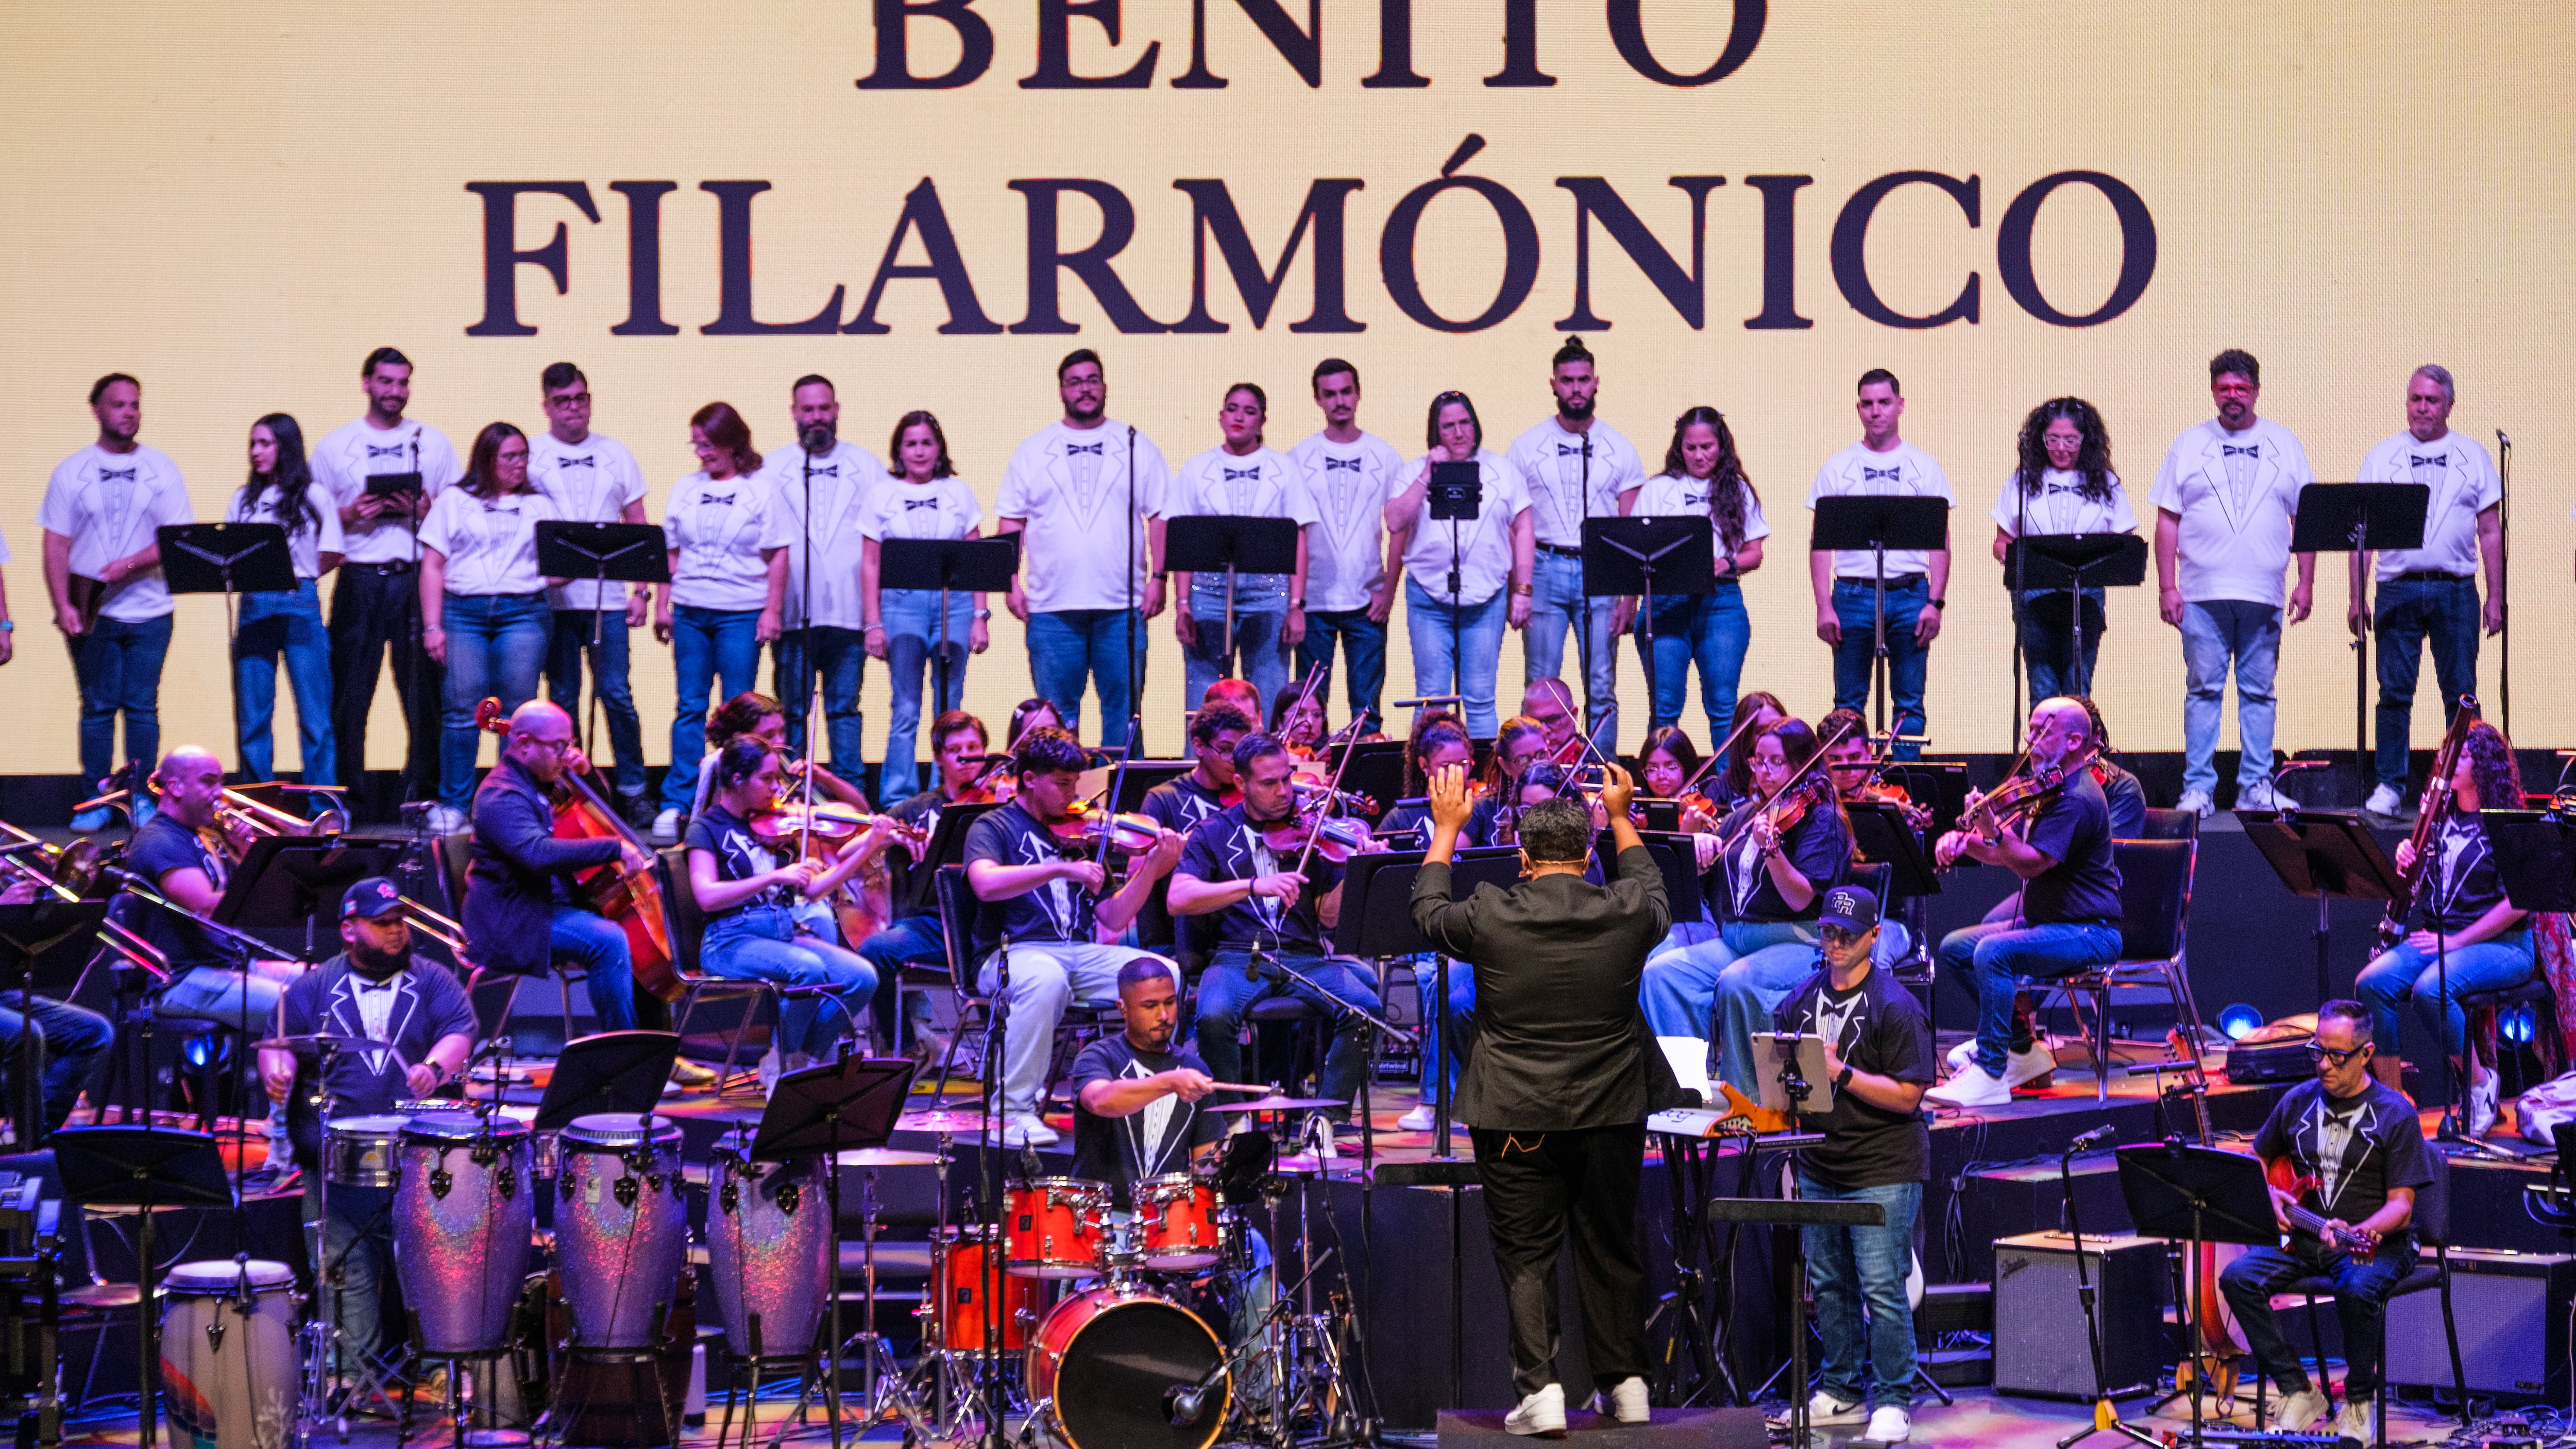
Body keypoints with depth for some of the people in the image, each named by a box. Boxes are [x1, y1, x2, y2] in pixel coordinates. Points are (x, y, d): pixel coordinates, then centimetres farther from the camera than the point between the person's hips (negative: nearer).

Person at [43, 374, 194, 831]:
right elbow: (56, 545, 4)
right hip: (91, 612, 0)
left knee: (142, 707, 0)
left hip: (149, 611, 0)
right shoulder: (72, 471, 6)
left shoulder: (160, 468, 6)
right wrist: (63, 605, -7)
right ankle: (96, 801, 4)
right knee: (97, 707, 0)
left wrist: (131, 565, -13)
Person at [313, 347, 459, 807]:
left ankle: (423, 794, 3)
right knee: (350, 694, -2)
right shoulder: (335, 446, 11)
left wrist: (425, 513, -8)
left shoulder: (434, 443, 13)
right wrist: (351, 516, -8)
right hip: (360, 580, 0)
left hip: (418, 579, 0)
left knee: (424, 694, -3)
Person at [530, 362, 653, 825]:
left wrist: (642, 590, 4)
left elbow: (638, 527, 13)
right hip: (553, 597, -1)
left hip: (608, 597, 1)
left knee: (617, 695, -4)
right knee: (562, 699, 2)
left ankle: (634, 791, 5)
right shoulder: (530, 455, 6)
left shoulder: (615, 455, 12)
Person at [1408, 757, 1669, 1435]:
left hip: (1517, 1118, -2)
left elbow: (1429, 911, 11)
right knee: (1612, 1249, 13)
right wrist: (1621, 818, 29)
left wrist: (1446, 830, 21)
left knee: (1525, 1255, 3)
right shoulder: (1626, 915, -6)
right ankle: (1626, 1384, 18)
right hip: (1611, 1114, 2)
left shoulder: (1491, 917, -11)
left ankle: (1540, 1387, -6)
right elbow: (1654, 894, 19)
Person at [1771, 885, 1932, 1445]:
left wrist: (1839, 1072, -20)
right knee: (1828, 1284, 12)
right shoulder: (1803, 998, 10)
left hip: (1882, 1171, -7)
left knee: (1882, 1289, -8)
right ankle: (1839, 1392, 23)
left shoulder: (1895, 1006, -10)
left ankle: (1893, 1401, -1)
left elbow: (1907, 1094, -16)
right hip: (1819, 1167, 7)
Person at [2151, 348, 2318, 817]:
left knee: (2258, 692, 3)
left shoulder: (2284, 445, 10)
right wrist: (2167, 586, -2)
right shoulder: (2190, 445, 8)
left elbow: (2305, 518, 11)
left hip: (2263, 594, 1)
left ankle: (2256, 787, 7)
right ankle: (2198, 788, 0)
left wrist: (2306, 581, 2)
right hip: (2202, 593, -1)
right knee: (2204, 690, -2)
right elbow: (2168, 519, 6)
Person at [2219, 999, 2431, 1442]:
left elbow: (2401, 1205, -11)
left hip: (2376, 1240, -5)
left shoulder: (2395, 1115, -7)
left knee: (2357, 1290, -37)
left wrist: (2358, 1233, -30)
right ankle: (2298, 1392, -11)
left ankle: (2359, 1399, -11)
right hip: (2301, 1235, 5)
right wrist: (2268, 1197, 2)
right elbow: (2257, 1160, 24)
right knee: (2239, 1277, -21)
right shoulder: (2298, 1101, 7)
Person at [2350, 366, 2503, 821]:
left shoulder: (2472, 456, 10)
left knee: (2461, 693, 0)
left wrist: (2496, 597, 3)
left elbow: (2491, 532, 10)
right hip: (2398, 589, 0)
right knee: (2395, 692, -2)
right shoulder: (2382, 457, 9)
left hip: (2456, 590, 0)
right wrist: (2357, 596, -1)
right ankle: (2389, 787, 3)